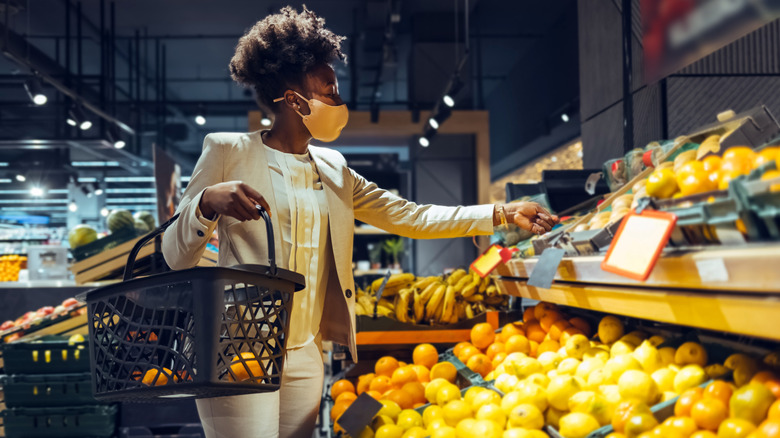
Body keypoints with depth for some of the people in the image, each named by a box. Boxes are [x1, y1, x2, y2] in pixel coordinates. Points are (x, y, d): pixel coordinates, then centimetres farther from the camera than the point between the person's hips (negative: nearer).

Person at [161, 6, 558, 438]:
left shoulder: (333, 170, 14)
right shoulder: (227, 151, -2)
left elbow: (409, 217, 12)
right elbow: (176, 257, -4)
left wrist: (502, 213, 6)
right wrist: (207, 202, -26)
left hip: (306, 357, 6)